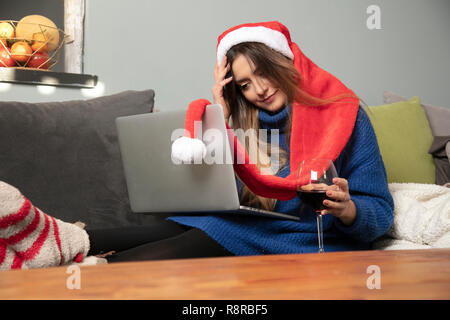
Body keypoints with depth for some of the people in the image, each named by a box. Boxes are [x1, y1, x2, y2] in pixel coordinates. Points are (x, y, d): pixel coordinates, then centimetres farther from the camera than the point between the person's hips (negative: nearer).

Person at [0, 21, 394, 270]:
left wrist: (346, 209, -27)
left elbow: (379, 212, -2)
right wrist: (220, 115, 2)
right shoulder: (243, 119, 15)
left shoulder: (344, 115, 0)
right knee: (160, 233, -25)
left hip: (298, 240, -5)